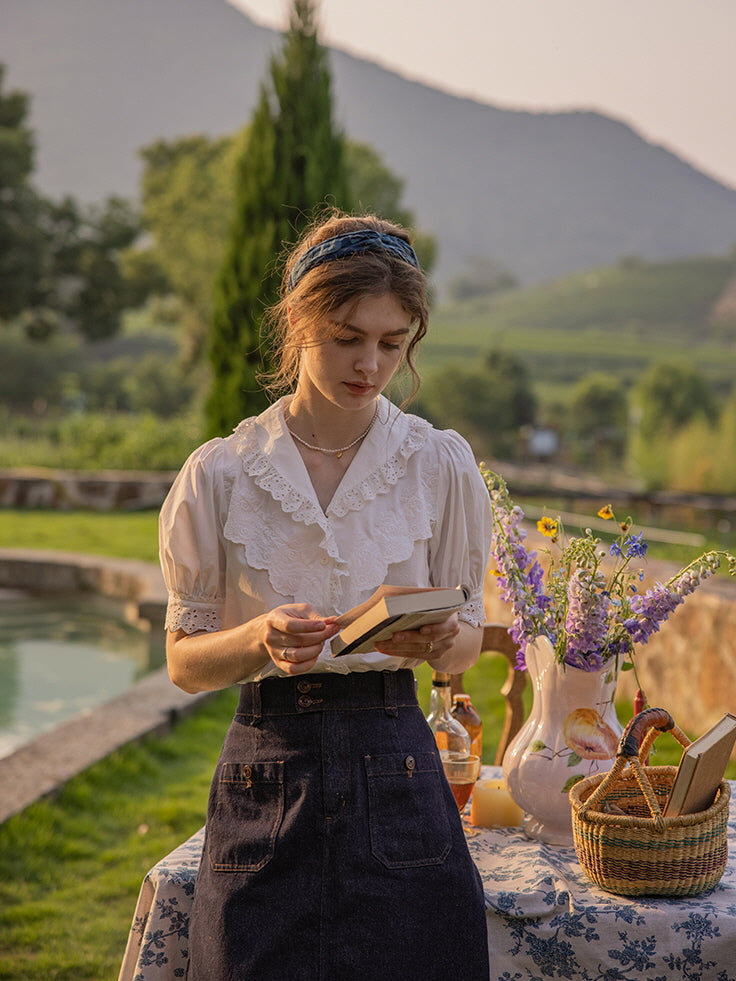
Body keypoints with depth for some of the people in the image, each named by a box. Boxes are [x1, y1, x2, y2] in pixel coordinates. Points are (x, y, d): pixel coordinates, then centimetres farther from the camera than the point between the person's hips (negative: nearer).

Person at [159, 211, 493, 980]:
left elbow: (468, 642, 8)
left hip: (395, 768, 1)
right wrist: (262, 639, -19)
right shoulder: (220, 474, -2)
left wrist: (435, 639, -16)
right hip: (268, 767, 0)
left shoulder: (442, 466, 0)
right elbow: (185, 660, 1)